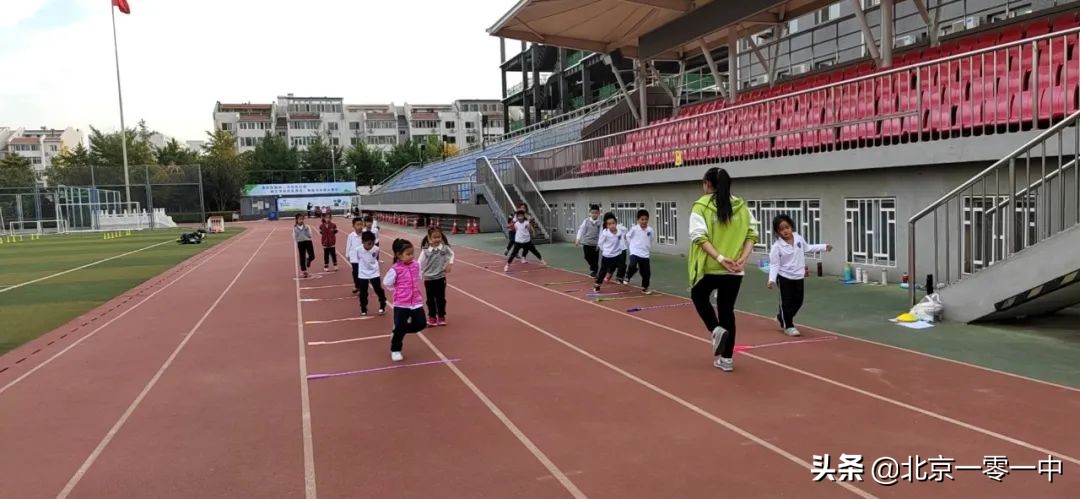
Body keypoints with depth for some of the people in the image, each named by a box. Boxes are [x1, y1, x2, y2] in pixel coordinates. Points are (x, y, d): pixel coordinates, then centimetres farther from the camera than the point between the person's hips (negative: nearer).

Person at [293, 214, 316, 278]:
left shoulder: (307, 227, -1)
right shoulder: (295, 228, -1)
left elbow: (310, 235, -6)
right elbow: (294, 238, -2)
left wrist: (306, 230, -18)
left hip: (308, 242, 0)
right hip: (300, 243, 0)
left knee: (312, 256, -6)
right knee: (302, 258, 3)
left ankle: (308, 260, 32)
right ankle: (304, 271, 13)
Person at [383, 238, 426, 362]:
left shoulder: (416, 265, 0)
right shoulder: (395, 269, -16)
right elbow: (386, 283, -7)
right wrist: (398, 291, 0)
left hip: (416, 301, 5)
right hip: (401, 304, -5)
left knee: (421, 324, 2)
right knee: (400, 327, -3)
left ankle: (399, 332, 27)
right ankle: (395, 350, 19)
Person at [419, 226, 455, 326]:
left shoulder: (445, 247, -7)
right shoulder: (425, 250, -13)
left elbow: (451, 254, 13)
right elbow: (420, 264, -13)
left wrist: (450, 264, 1)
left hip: (441, 277, 1)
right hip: (429, 278, -1)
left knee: (441, 298, 10)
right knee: (430, 299, 9)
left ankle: (441, 317, 26)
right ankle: (431, 317, 24)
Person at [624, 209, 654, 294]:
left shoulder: (650, 230, -1)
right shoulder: (634, 228, -10)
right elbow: (628, 236, 6)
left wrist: (649, 248, 8)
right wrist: (632, 245, 2)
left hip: (645, 254, 3)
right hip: (635, 252, -3)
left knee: (646, 272, 5)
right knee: (633, 266, -28)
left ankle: (644, 287, 25)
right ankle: (628, 278, 1)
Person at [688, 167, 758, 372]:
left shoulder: (701, 205, -6)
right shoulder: (741, 206, 6)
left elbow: (700, 236, -16)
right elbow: (752, 234, 2)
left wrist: (719, 258, -18)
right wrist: (743, 258, -5)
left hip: (709, 268, -3)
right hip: (734, 270, 3)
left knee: (699, 297, 25)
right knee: (727, 310, 13)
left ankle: (716, 330, 2)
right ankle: (726, 359, 16)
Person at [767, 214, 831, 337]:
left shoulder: (798, 238, -3)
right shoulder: (777, 246, -18)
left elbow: (807, 248, 17)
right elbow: (774, 265, -16)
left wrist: (824, 247, 18)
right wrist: (772, 279, -27)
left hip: (798, 276, 5)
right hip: (784, 277, -5)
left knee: (798, 301, 12)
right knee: (787, 302, 2)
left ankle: (781, 317, 34)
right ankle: (788, 326, 18)